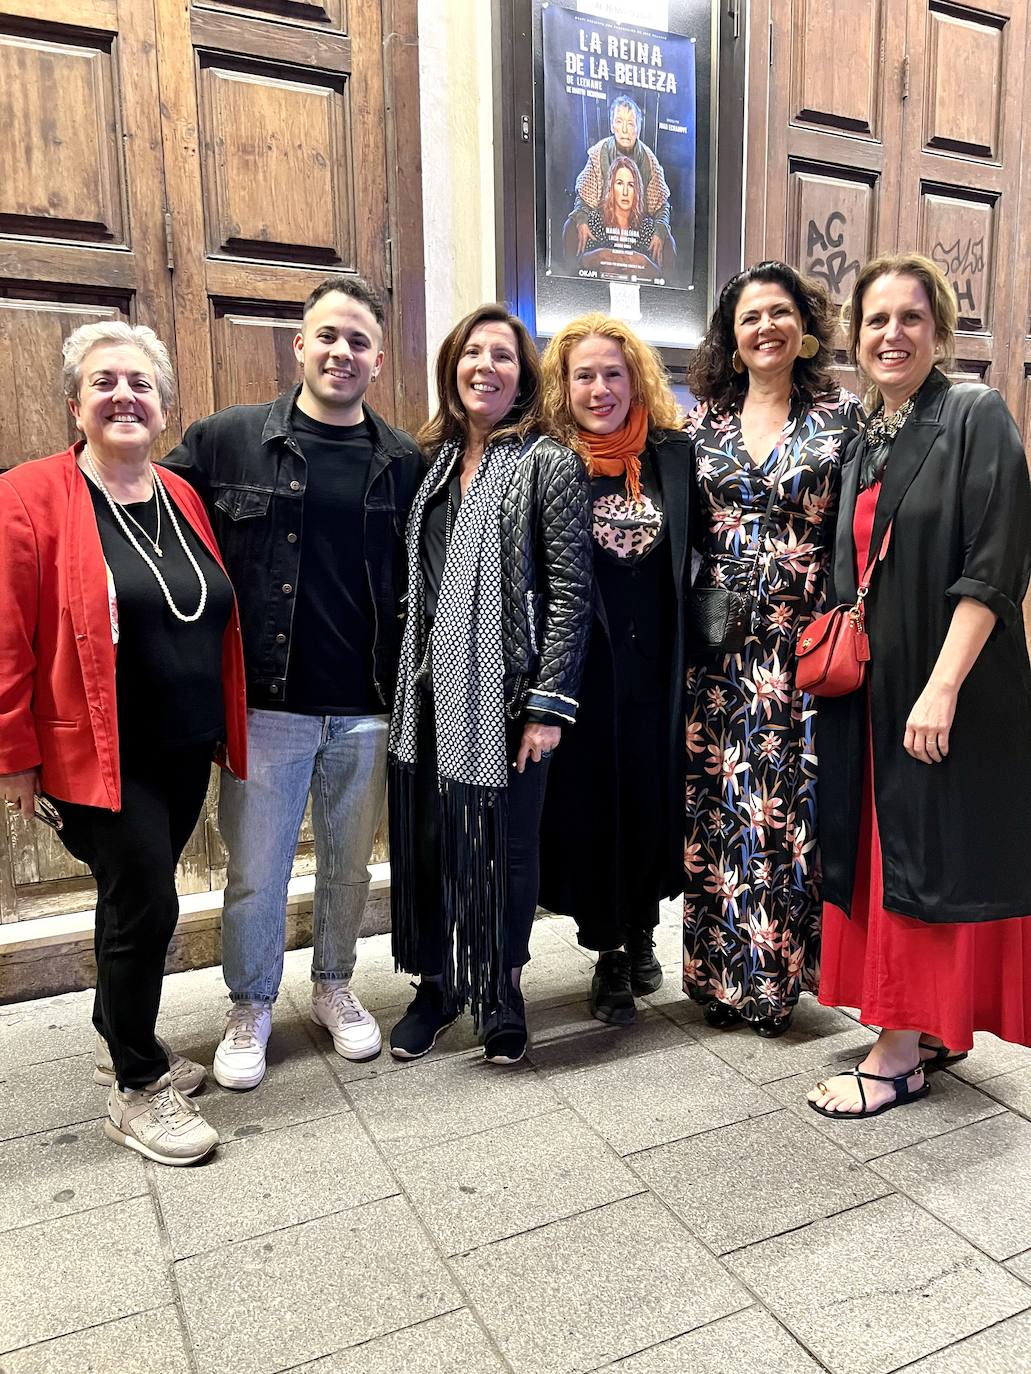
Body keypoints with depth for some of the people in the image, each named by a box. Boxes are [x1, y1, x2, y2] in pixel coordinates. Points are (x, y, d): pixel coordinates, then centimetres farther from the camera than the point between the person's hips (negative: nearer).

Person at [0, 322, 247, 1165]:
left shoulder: (183, 500, 8)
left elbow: (215, 622, 13)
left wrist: (228, 729, 13)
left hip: (186, 751, 6)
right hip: (99, 757, -6)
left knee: (138, 899, 18)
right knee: (146, 905, -2)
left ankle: (120, 1036, 41)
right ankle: (136, 1089, 20)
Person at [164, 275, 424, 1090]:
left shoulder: (404, 462, 3)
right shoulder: (227, 441, -2)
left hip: (365, 708, 2)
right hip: (266, 702, -1)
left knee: (349, 866, 16)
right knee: (256, 870, 10)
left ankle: (334, 986, 39)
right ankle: (251, 1008, 33)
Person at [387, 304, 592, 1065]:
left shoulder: (550, 464, -5)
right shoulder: (436, 461, 12)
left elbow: (570, 594, -10)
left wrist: (549, 705, -14)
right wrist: (404, 681, 12)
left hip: (505, 696, -5)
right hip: (431, 691, 5)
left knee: (505, 845, 7)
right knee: (424, 841, 11)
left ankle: (502, 991, 29)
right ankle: (436, 985, 32)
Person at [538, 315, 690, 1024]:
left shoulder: (675, 455, 3)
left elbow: (696, 557, 8)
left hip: (657, 666, 3)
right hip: (582, 667, -2)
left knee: (654, 800, 11)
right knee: (590, 805, 7)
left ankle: (641, 936, 36)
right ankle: (608, 955, 27)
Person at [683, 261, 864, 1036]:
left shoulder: (841, 414, 3)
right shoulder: (705, 419, 10)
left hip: (804, 643, -2)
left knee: (791, 806, 1)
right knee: (718, 805, 5)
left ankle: (778, 978, 20)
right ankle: (720, 974, 21)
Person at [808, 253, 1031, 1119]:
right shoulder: (865, 445, 13)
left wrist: (941, 688, -22)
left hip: (947, 688, -7)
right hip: (875, 686, 7)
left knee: (926, 854, 0)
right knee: (887, 848, 12)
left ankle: (898, 1055, 14)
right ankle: (937, 1027, 29)